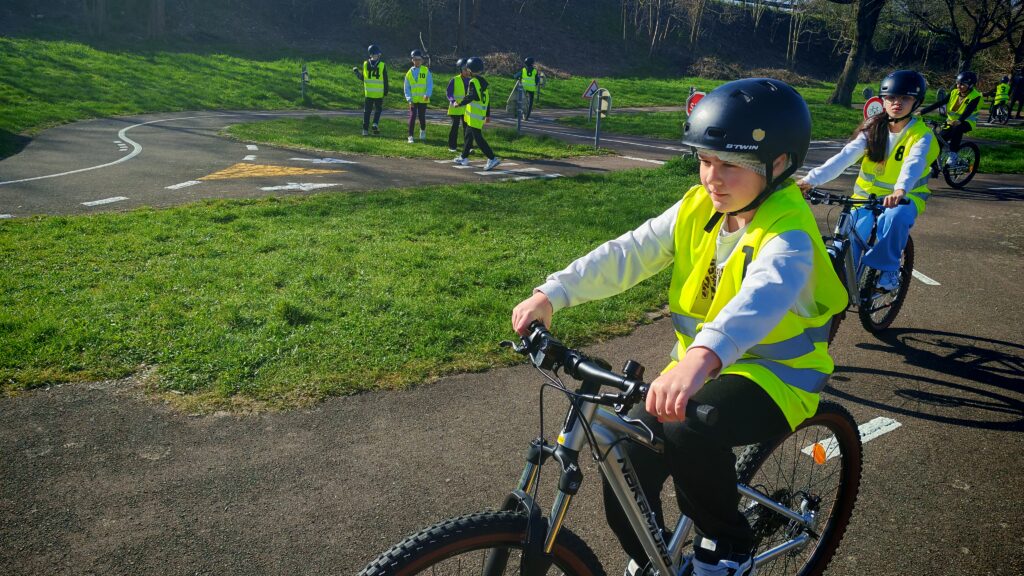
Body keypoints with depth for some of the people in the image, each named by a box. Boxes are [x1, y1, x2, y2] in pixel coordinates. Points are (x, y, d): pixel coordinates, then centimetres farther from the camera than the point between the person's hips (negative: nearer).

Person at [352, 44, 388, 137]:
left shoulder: (365, 64, -1)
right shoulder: (383, 65, -5)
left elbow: (362, 78, 7)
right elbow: (385, 80, -3)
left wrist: (356, 72, 24)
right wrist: (386, 92, 6)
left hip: (368, 92, 1)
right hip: (379, 93, -1)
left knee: (367, 111, 10)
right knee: (378, 109, 16)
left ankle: (365, 130, 8)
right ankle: (375, 123, -6)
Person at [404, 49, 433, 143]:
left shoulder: (426, 71, -2)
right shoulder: (409, 73, 3)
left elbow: (430, 84, -7)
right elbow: (407, 88, 4)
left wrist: (427, 95, -21)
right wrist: (409, 99, -7)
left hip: (423, 99, -1)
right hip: (413, 100, 1)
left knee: (422, 117, 5)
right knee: (412, 117, -3)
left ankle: (423, 130, 34)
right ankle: (410, 136, 3)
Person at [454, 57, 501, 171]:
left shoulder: (474, 81, -13)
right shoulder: (484, 81, 14)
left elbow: (472, 96, -27)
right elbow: (487, 99, 17)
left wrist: (460, 103, -16)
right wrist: (488, 114, 21)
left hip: (474, 116, -9)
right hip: (481, 114, 9)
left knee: (478, 138, -9)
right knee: (468, 136, 19)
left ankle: (492, 159, -13)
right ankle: (464, 158, 29)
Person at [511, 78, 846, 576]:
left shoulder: (787, 233, -22)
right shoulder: (697, 209, -2)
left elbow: (763, 297, -44)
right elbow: (627, 254, -12)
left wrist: (703, 358, -64)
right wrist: (551, 294, -25)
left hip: (772, 374, -6)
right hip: (699, 364, 6)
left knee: (689, 429, -34)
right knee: (628, 458, -10)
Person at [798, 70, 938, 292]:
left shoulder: (922, 135, -10)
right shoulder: (873, 129, -2)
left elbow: (914, 164, -31)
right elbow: (845, 156, -16)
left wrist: (900, 190, -55)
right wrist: (810, 180, -32)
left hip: (904, 197, -2)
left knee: (895, 217, -37)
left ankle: (887, 269, -15)